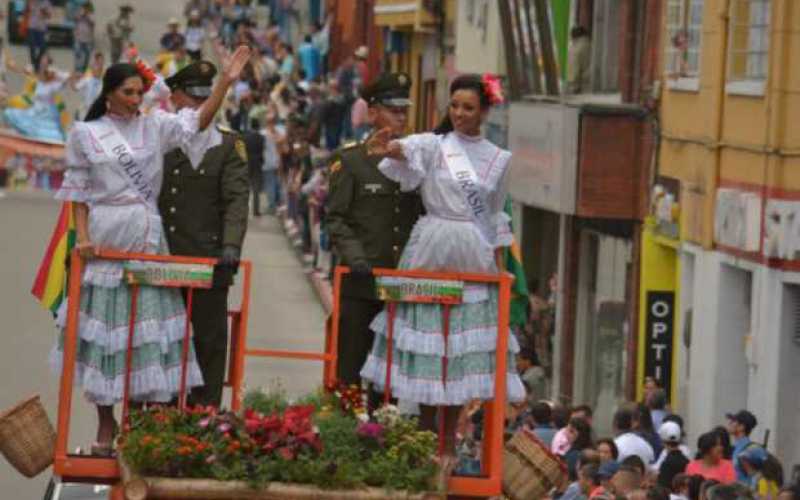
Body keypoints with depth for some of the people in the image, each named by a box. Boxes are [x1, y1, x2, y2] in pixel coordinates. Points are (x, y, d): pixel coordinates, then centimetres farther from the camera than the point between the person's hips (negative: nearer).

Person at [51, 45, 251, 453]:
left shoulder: (154, 126, 8)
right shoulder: (85, 134, 3)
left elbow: (199, 121, 3)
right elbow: (78, 192, 4)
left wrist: (226, 80, -8)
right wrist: (82, 237, -7)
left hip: (148, 243, 2)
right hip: (105, 241, -2)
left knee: (148, 331, 0)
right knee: (105, 332, 2)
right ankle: (106, 425, 10)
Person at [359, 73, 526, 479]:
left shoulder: (498, 159, 8)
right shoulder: (435, 145, -2)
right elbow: (411, 151, -26)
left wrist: (500, 265, 13)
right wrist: (389, 149, -49)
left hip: (473, 261, 2)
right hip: (430, 253, -2)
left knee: (461, 351, 2)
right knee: (427, 347, 0)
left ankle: (448, 444, 10)